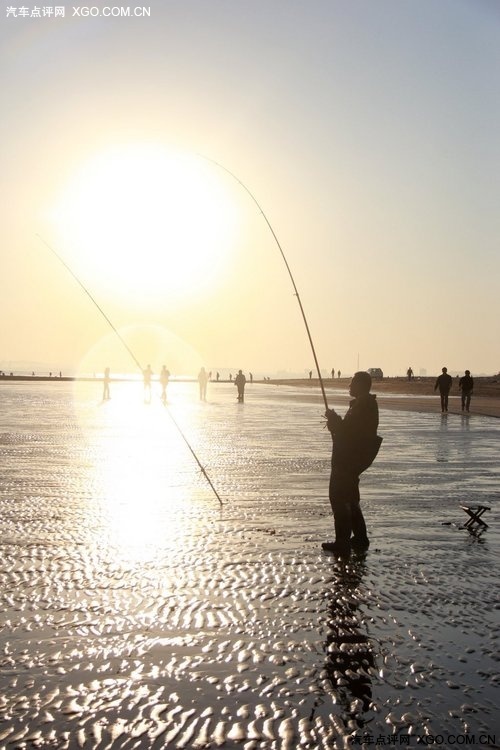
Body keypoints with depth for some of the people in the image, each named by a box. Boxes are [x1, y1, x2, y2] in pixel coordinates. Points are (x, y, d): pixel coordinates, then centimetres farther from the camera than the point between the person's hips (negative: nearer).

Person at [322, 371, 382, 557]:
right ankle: (360, 538, 26)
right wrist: (336, 421, 8)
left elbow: (348, 432, -24)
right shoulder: (368, 405, 14)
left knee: (338, 498, -5)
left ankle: (342, 543, -3)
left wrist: (334, 419, -12)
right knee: (350, 499, 19)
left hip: (348, 460, -11)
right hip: (353, 459, 11)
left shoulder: (361, 406, -19)